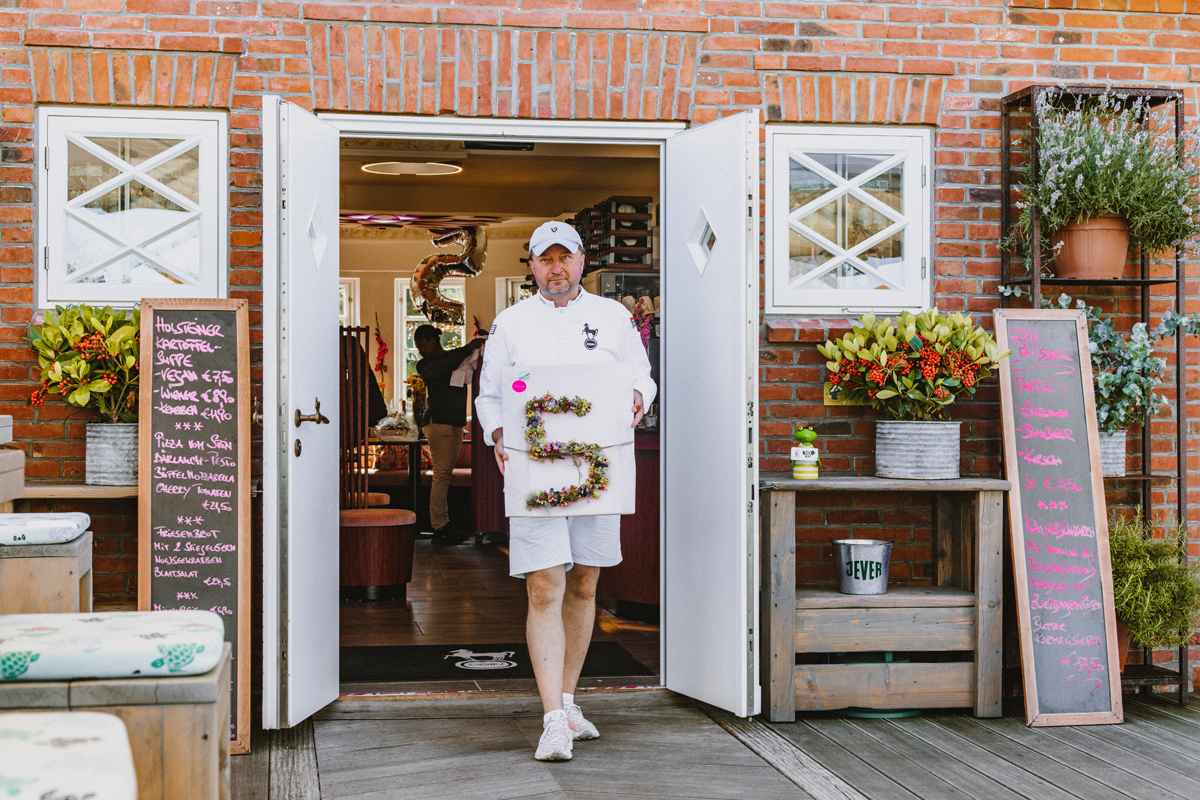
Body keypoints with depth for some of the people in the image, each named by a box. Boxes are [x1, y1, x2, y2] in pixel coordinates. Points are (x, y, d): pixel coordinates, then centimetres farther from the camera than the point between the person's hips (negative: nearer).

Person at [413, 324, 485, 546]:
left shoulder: (457, 357, 18)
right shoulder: (423, 365, 4)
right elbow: (438, 370, -16)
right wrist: (468, 349, -18)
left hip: (457, 422, 5)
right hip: (437, 421, -5)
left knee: (446, 475, 4)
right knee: (441, 474, -11)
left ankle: (443, 525, 3)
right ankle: (440, 528, -13)